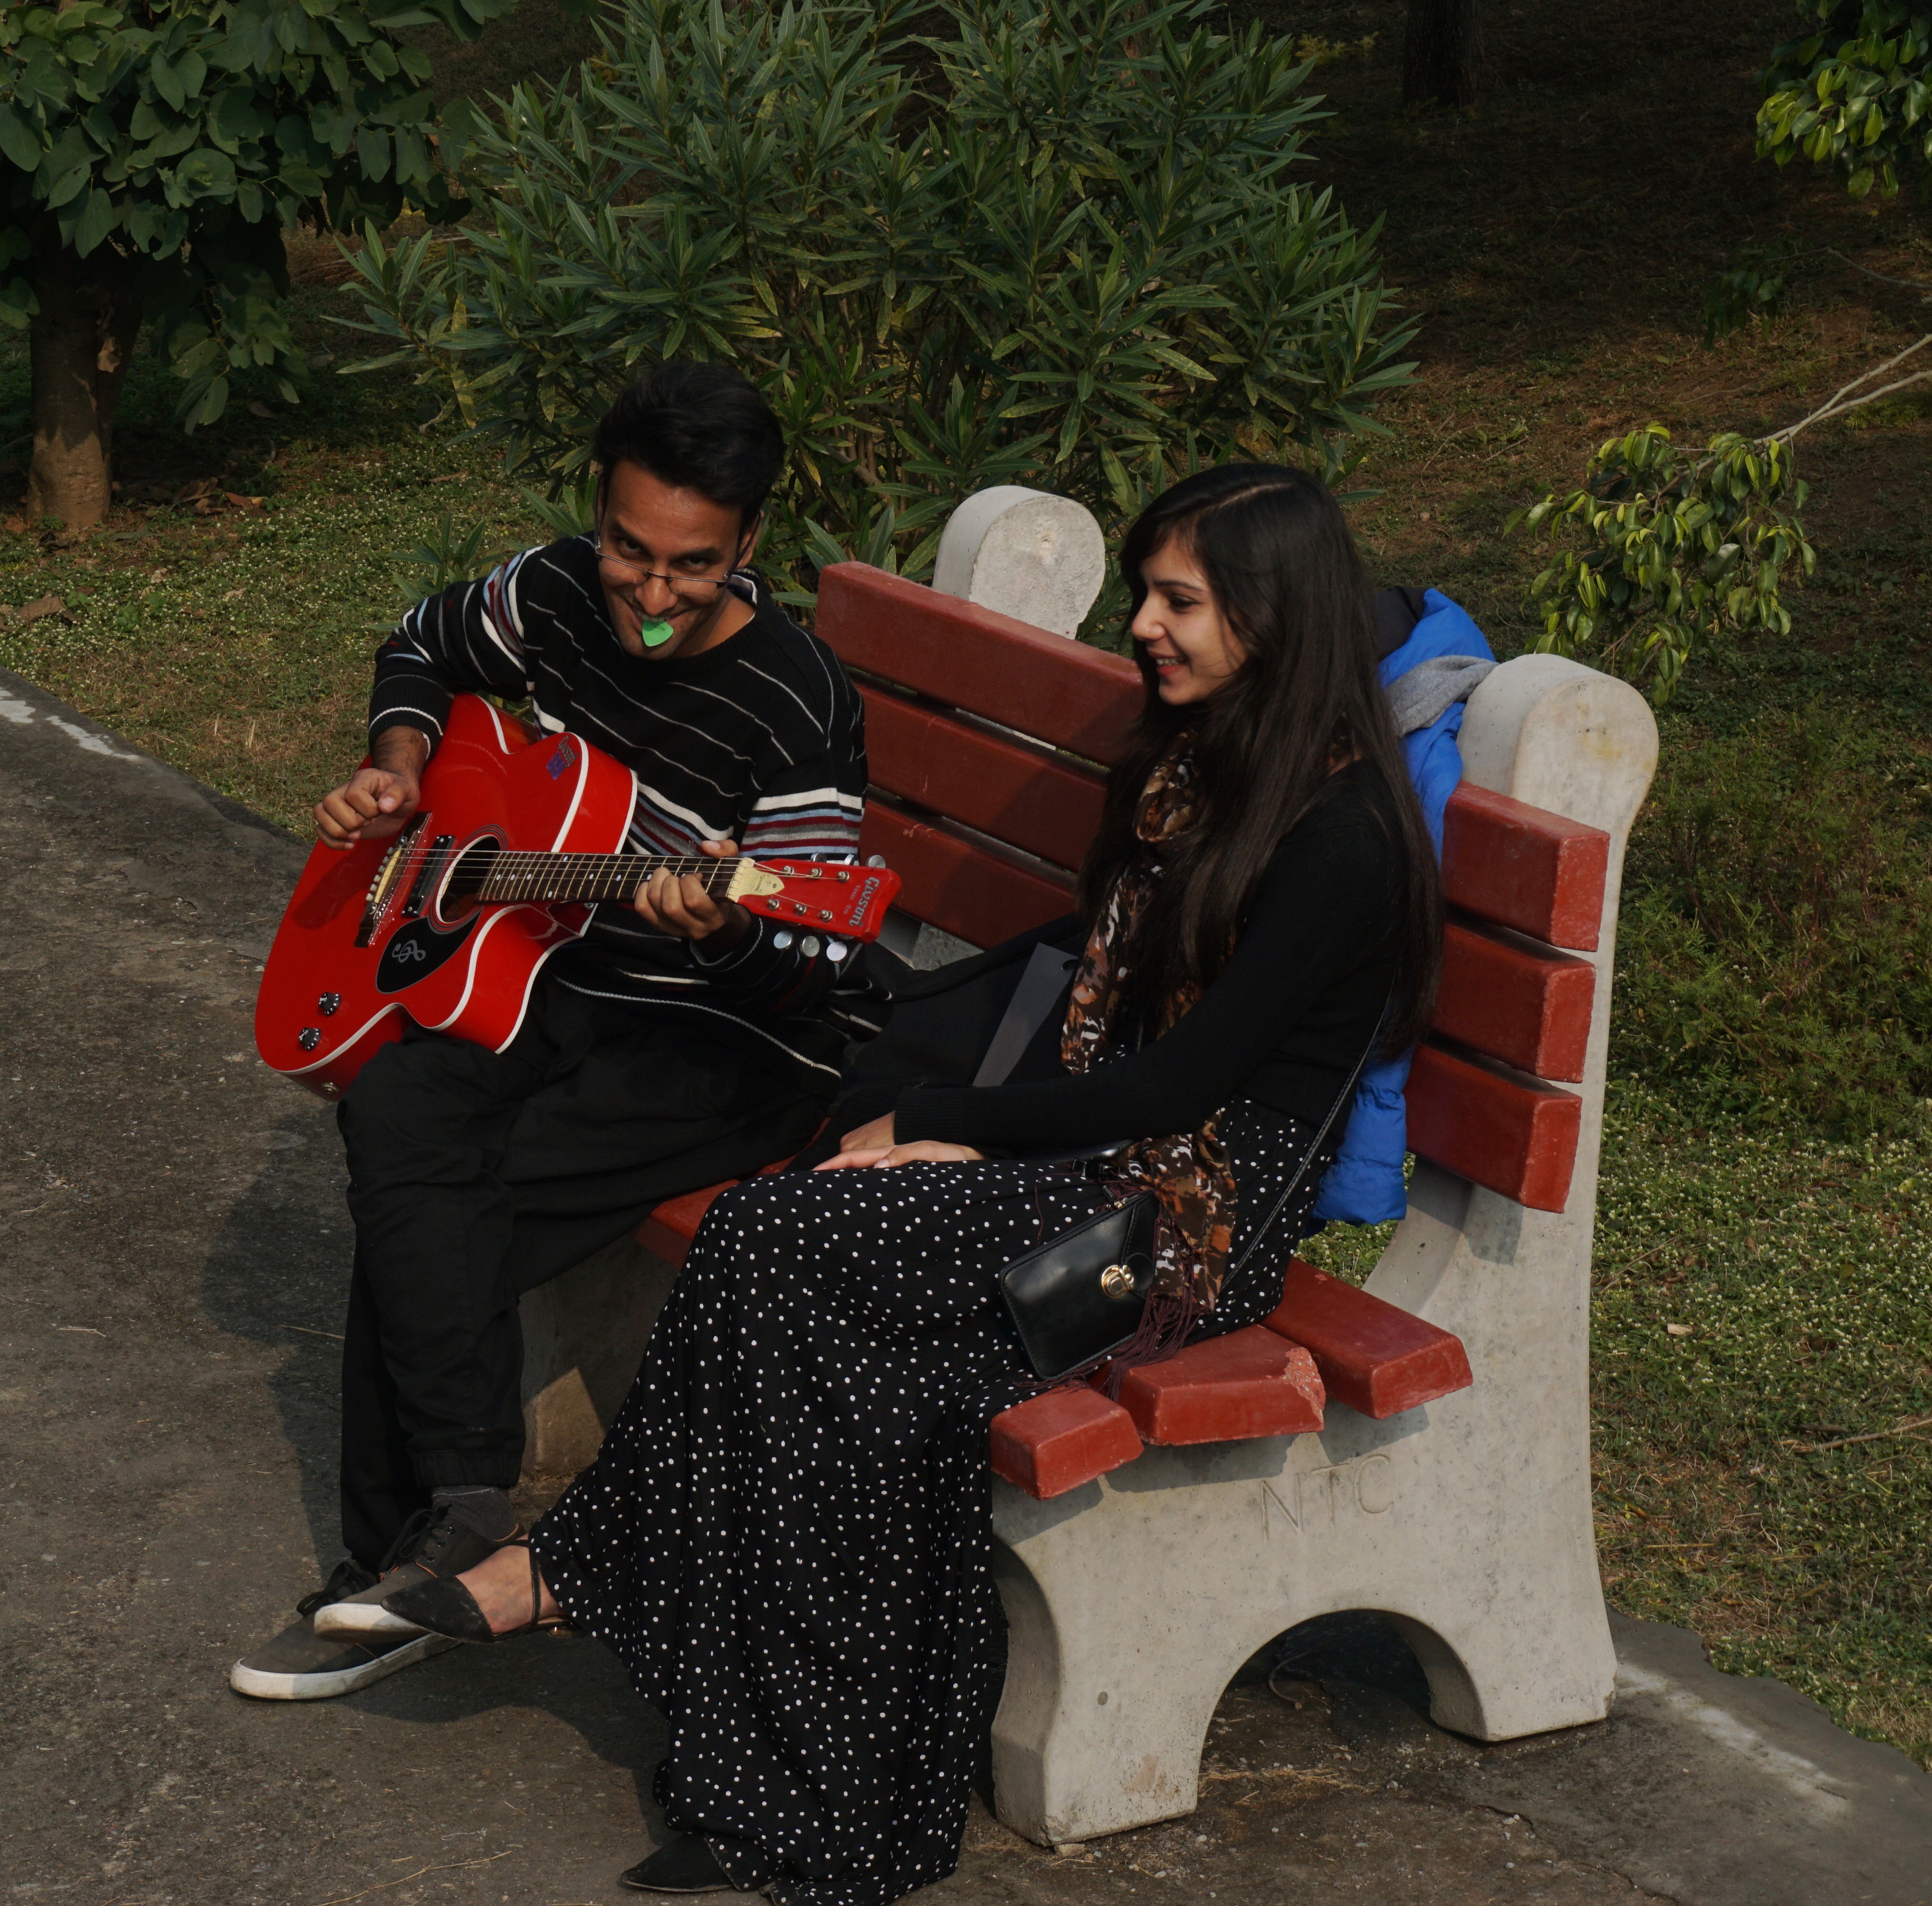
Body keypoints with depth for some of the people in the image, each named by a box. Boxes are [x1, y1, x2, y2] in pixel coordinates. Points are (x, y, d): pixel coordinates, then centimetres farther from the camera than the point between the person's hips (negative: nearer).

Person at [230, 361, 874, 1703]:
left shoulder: (800, 711, -18)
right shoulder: (560, 596, 1)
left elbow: (806, 972, -19)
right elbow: (428, 648, 24)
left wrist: (724, 925, -41)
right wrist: (398, 772, 6)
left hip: (740, 1043, -7)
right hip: (566, 983, 7)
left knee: (431, 1201, -24)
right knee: (395, 1116, -24)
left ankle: (423, 1539, -12)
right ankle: (466, 1509, -20)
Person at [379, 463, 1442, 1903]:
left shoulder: (1340, 836, -16)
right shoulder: (1182, 760, 11)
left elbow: (1176, 1084, -18)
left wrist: (928, 1125, -11)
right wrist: (957, 1127, -2)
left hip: (1204, 1215, -7)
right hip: (1086, 1153, 8)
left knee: (777, 1246, -22)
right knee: (863, 1362, -21)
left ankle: (577, 1572, -6)